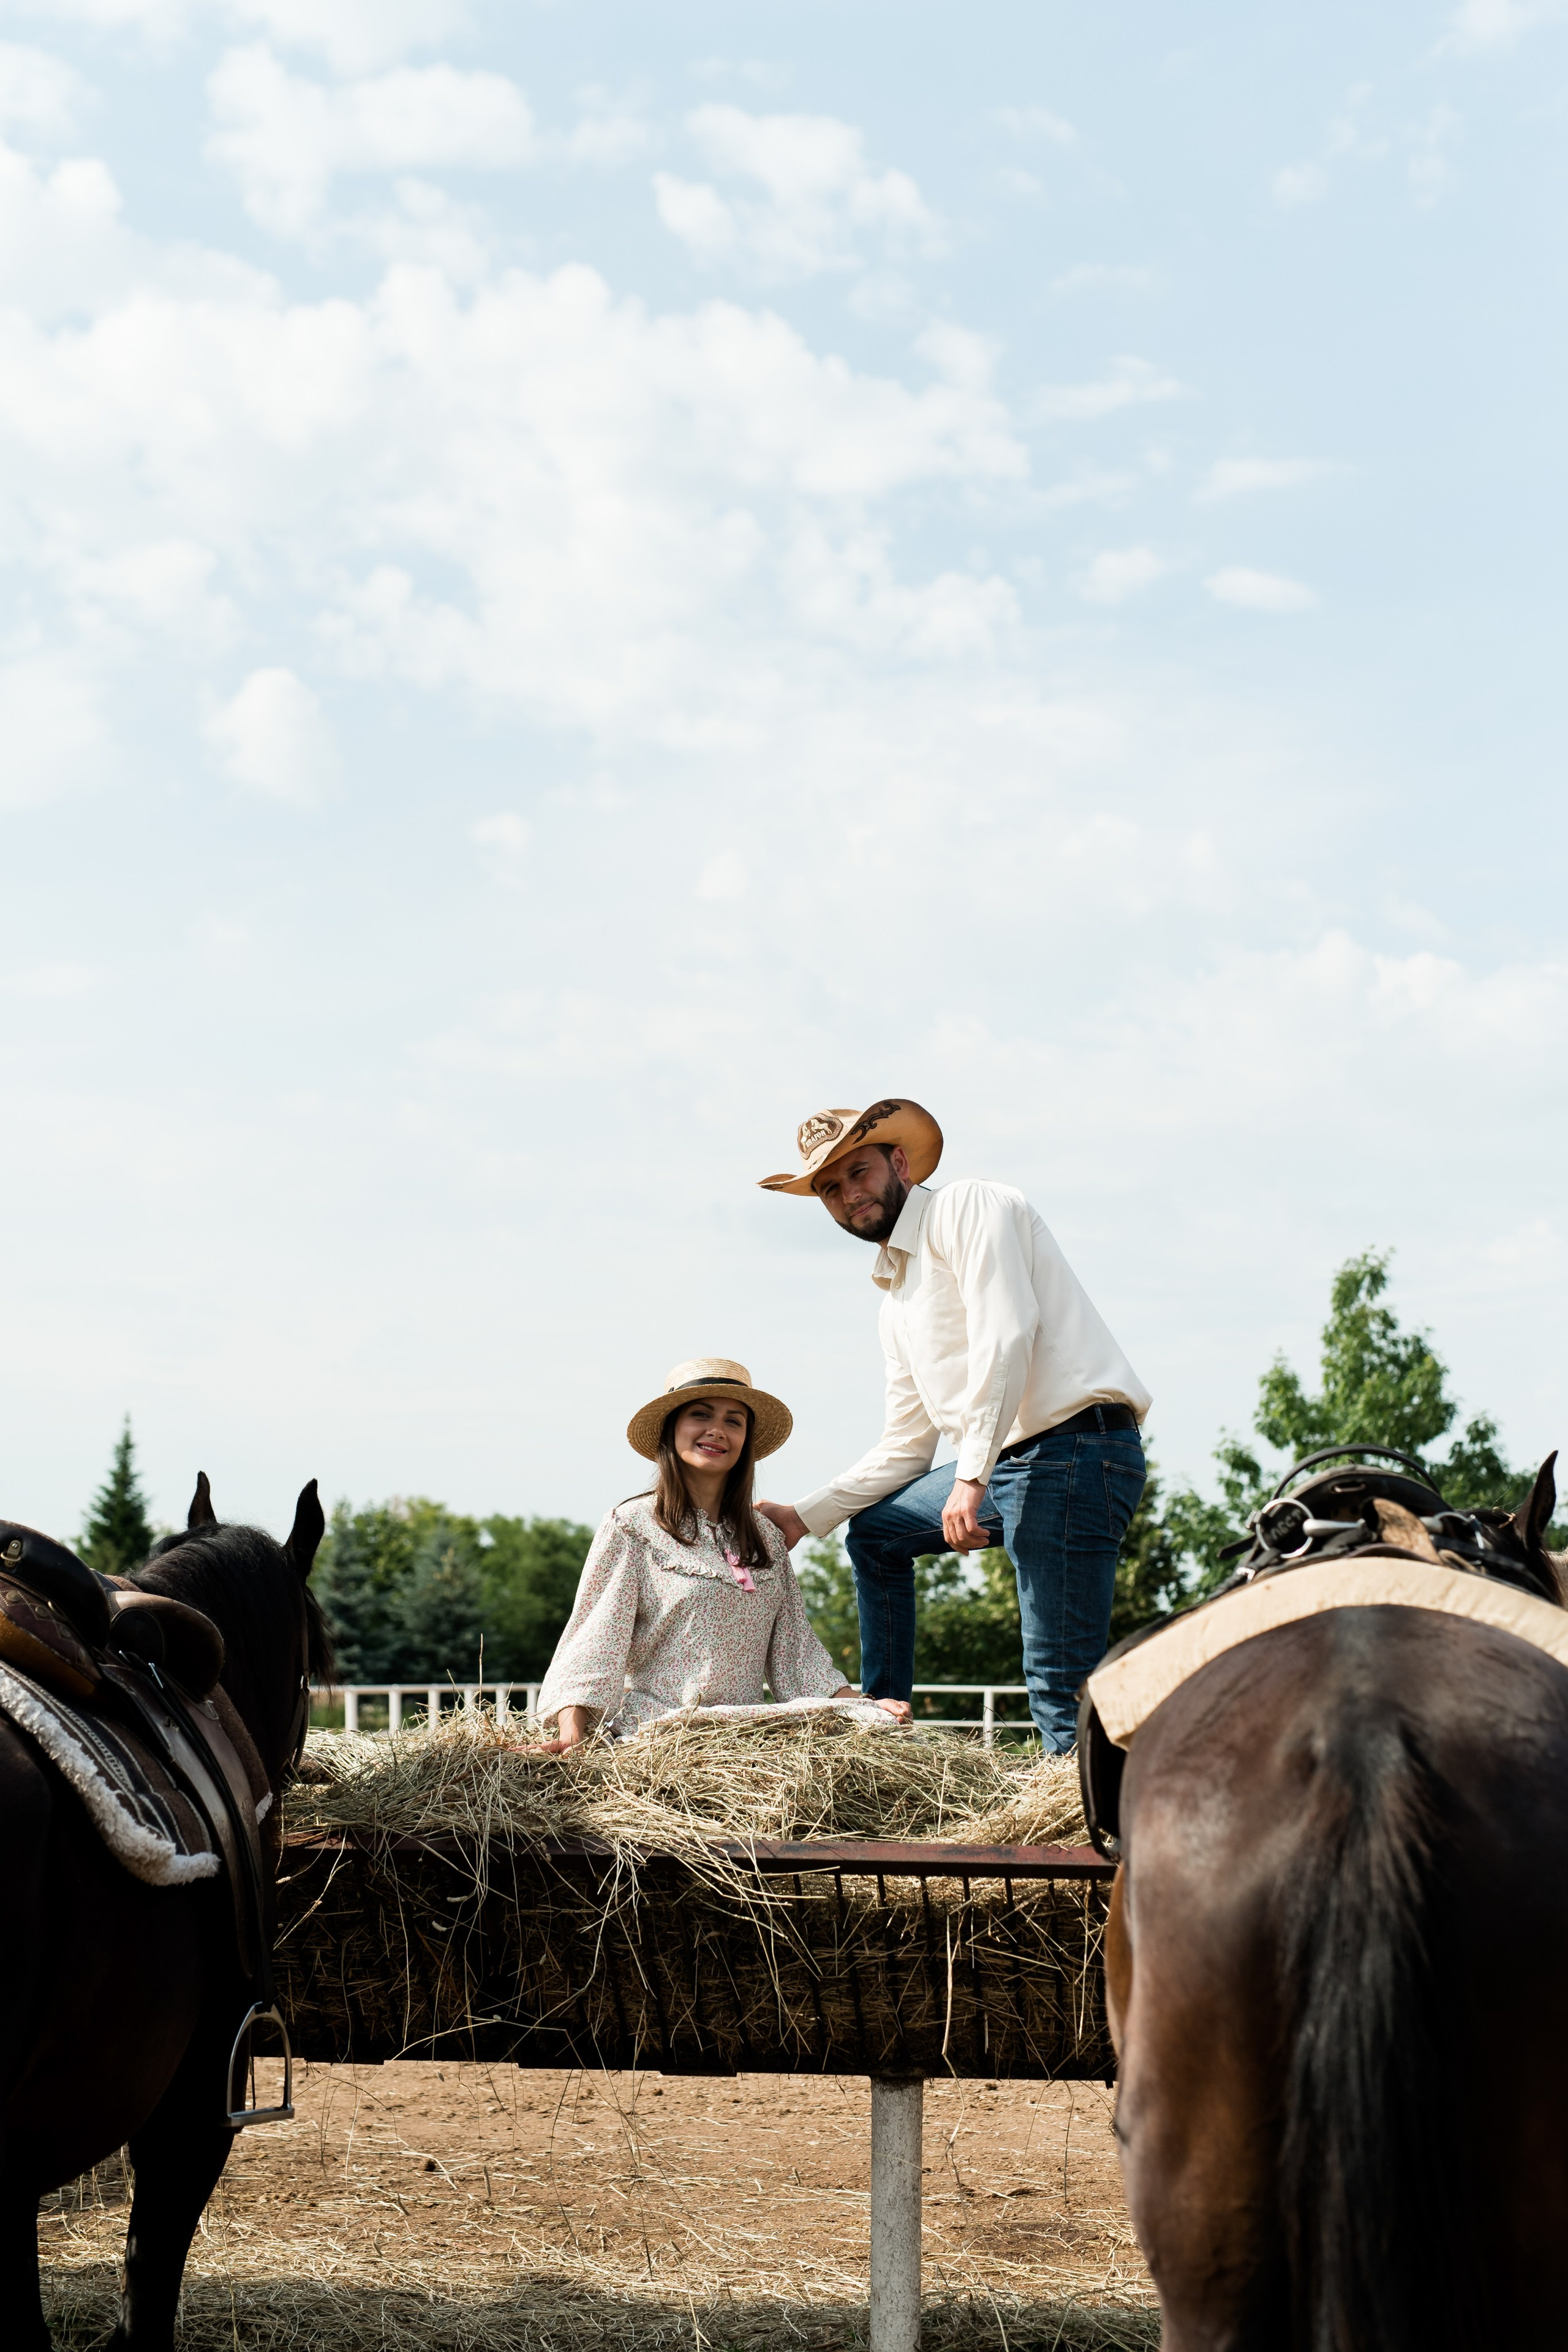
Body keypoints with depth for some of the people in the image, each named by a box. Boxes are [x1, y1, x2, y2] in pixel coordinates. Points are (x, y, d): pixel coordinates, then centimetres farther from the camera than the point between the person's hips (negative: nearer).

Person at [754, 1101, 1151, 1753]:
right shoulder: (895, 1301, 23)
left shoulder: (968, 1207, -3)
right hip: (1005, 1465, 10)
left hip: (1075, 1450, -10)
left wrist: (972, 1477, -24)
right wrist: (804, 1516, 24)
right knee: (873, 1533, 25)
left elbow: (1007, 1332, -19)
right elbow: (905, 1448, 27)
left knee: (1060, 1684, -13)